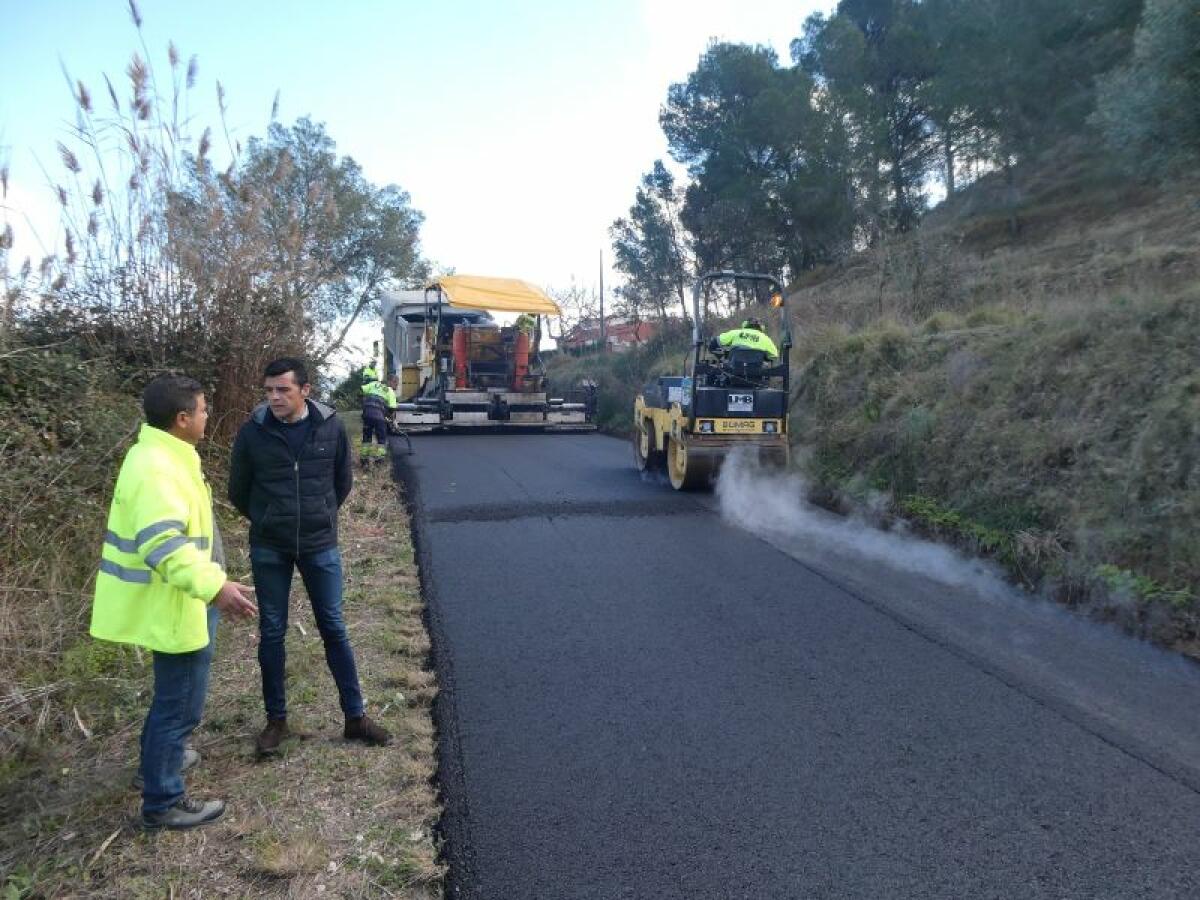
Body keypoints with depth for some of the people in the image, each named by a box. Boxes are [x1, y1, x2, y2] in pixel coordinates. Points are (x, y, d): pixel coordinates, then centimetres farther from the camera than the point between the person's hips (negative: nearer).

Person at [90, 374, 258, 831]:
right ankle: (162, 802, 16)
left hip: (180, 601, 11)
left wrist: (210, 582, 30)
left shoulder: (160, 456, 9)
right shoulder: (157, 470, -26)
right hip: (174, 608, -11)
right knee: (182, 702, 2)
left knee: (173, 693, 28)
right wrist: (215, 586, -45)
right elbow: (165, 546, -37)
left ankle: (159, 757, 47)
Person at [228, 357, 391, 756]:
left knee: (334, 629, 7)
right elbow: (238, 490, 5)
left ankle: (355, 717, 17)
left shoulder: (331, 427, -8)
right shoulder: (252, 432, -10)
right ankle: (276, 719, 25)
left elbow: (343, 481, 8)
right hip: (268, 550, 0)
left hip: (320, 546, 0)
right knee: (271, 632, 9)